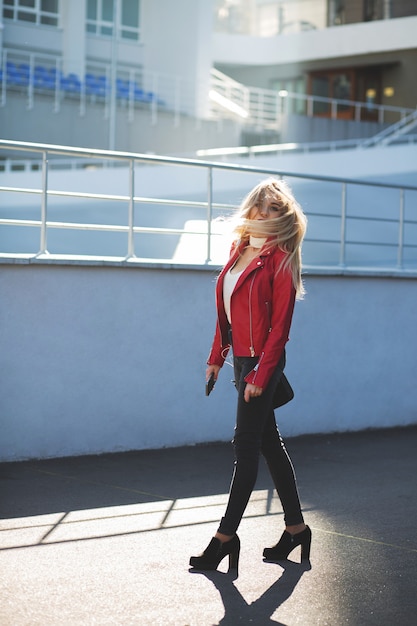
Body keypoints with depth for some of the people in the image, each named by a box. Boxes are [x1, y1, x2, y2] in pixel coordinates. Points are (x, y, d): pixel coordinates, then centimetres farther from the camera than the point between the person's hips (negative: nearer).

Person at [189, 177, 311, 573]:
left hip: (262, 360, -8)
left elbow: (280, 324, -14)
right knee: (269, 443, 14)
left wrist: (261, 374, -18)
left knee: (246, 447, -5)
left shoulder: (279, 259, -10)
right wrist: (216, 357, 14)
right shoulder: (240, 250, 12)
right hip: (242, 359, 8)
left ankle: (226, 536, 0)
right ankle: (296, 527, 24)